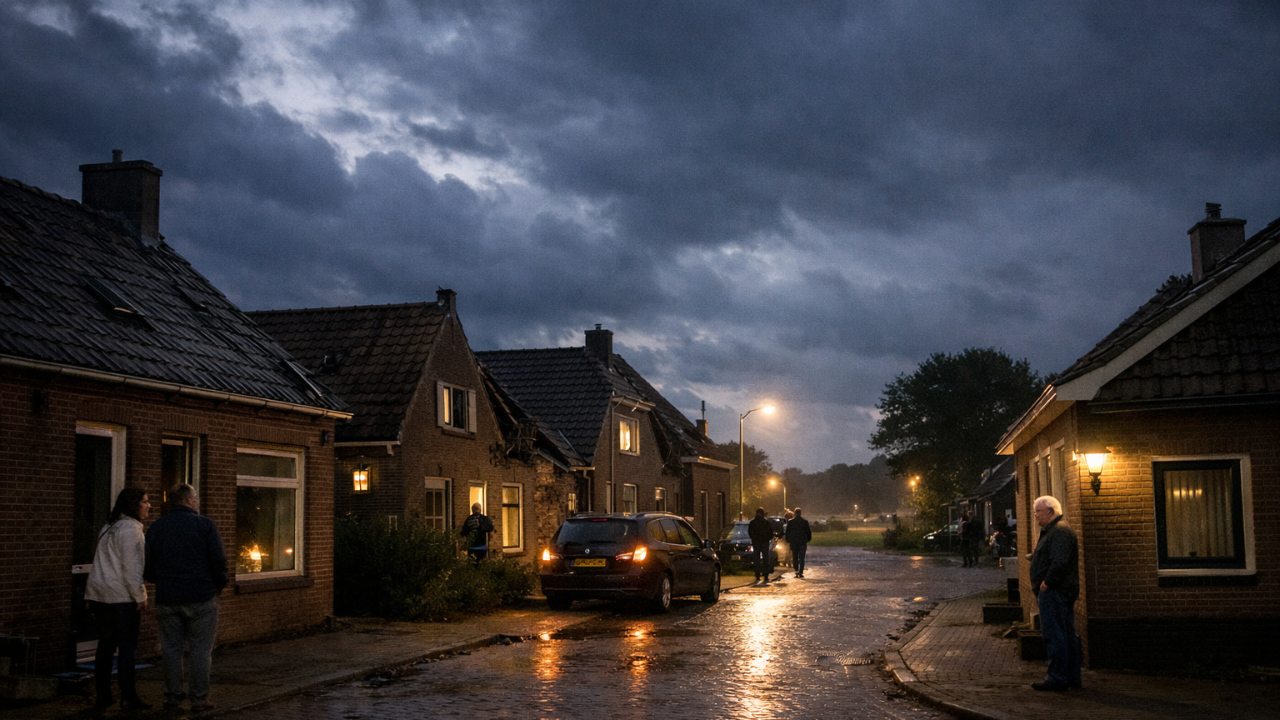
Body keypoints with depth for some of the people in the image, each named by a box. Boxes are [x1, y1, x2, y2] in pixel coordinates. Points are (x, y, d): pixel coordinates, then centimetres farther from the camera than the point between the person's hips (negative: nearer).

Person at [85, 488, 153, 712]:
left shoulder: (109, 528, 18)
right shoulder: (131, 529, -12)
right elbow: (132, 567, -18)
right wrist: (140, 596, -11)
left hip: (99, 595, 9)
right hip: (121, 598, -9)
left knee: (105, 647, 11)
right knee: (127, 648, -2)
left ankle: (102, 698, 14)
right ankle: (128, 698, 0)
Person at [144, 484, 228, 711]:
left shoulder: (156, 528, 7)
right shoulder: (205, 525, -5)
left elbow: (147, 567, 7)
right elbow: (219, 561, -9)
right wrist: (219, 585, 6)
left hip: (167, 599, 3)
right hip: (200, 598, -3)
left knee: (172, 650, 10)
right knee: (199, 649, 2)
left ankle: (172, 697, 12)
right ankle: (199, 698, 3)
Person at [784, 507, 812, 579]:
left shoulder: (790, 522, -1)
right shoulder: (805, 521, -1)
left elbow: (787, 532, 3)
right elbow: (808, 532, 5)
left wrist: (788, 541, 14)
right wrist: (807, 540, 18)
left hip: (793, 542, 0)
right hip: (802, 542, 0)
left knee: (795, 558, 10)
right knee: (801, 558, 2)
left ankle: (796, 572, 4)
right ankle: (801, 572, -5)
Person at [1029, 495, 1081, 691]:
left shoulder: (1059, 532, -16)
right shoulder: (1054, 530, 19)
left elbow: (1060, 563, -26)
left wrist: (1046, 584, -19)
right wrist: (1040, 584, 15)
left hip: (1054, 593, -11)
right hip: (1063, 593, 11)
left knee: (1054, 636, -7)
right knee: (1067, 634, 13)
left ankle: (1057, 678, -5)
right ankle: (1072, 676, 19)